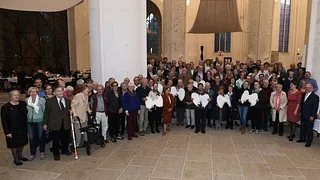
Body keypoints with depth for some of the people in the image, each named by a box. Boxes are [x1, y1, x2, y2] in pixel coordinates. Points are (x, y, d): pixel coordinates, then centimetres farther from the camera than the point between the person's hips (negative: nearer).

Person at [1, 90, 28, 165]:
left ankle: (20, 156, 34)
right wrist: (7, 132, -14)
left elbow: (26, 116, 6)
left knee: (22, 143, 15)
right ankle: (16, 159, 24)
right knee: (14, 144, 8)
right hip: (13, 130, -4)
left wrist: (26, 127, 4)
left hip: (22, 129, 4)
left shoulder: (23, 104, 0)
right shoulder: (5, 107, -11)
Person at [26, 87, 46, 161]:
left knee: (40, 137, 6)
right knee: (31, 138, 8)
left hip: (40, 121, -3)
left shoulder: (42, 99, -6)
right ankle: (32, 153, 23)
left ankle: (42, 152, 24)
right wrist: (26, 118, 10)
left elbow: (45, 110, -4)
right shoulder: (26, 100, 4)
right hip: (30, 121, 3)